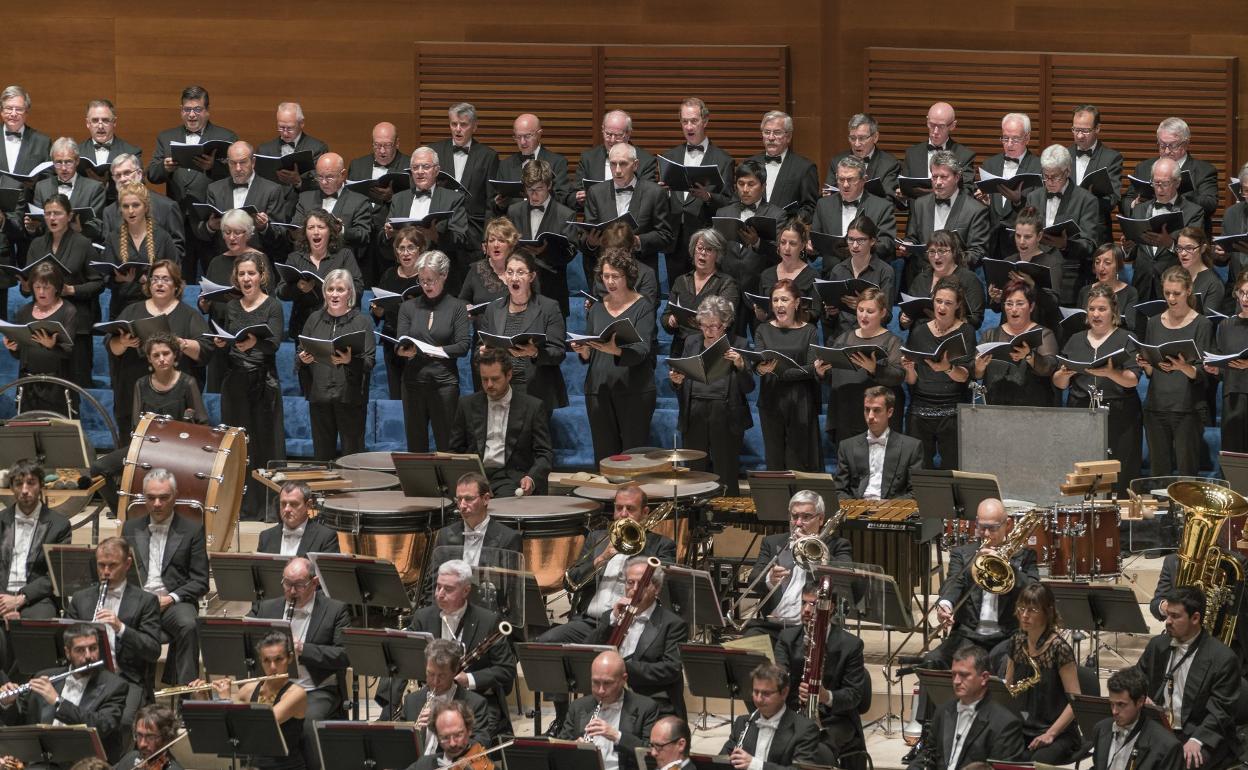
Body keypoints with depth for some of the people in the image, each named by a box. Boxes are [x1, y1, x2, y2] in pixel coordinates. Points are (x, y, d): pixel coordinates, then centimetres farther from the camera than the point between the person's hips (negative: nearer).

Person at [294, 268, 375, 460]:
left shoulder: (362, 322, 1)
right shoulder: (314, 320, 12)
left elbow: (370, 361, -6)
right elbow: (299, 355, 16)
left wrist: (350, 361, -24)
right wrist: (303, 359, -7)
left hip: (350, 398, -3)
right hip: (319, 396, 3)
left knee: (352, 455, -2)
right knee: (322, 454, 7)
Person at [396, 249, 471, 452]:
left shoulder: (456, 306, 5)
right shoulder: (408, 307, 12)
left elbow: (464, 345, -3)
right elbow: (399, 345, 3)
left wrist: (440, 350, -17)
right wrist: (403, 350, -20)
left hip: (444, 381, -3)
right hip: (414, 380, 3)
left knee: (446, 443, -4)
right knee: (415, 443, 4)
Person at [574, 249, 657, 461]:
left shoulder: (642, 307, -1)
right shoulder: (597, 308, 13)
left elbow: (642, 350, -13)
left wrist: (616, 350, -31)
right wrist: (583, 350, -7)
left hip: (634, 390, -4)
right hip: (599, 390, 4)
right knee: (605, 454, 2)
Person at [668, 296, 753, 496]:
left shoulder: (738, 345, 2)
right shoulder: (691, 342, 12)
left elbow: (748, 388, -3)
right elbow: (679, 389, 14)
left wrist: (740, 366, -20)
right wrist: (676, 381, -8)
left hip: (726, 419, -3)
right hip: (694, 417, 3)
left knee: (727, 480, -2)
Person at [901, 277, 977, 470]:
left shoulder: (965, 332, 2)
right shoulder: (919, 332, 11)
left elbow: (964, 376, -10)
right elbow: (911, 381, 9)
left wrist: (947, 368, -31)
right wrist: (909, 369, -13)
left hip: (952, 412, -2)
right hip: (920, 411, 3)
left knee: (952, 469, -7)